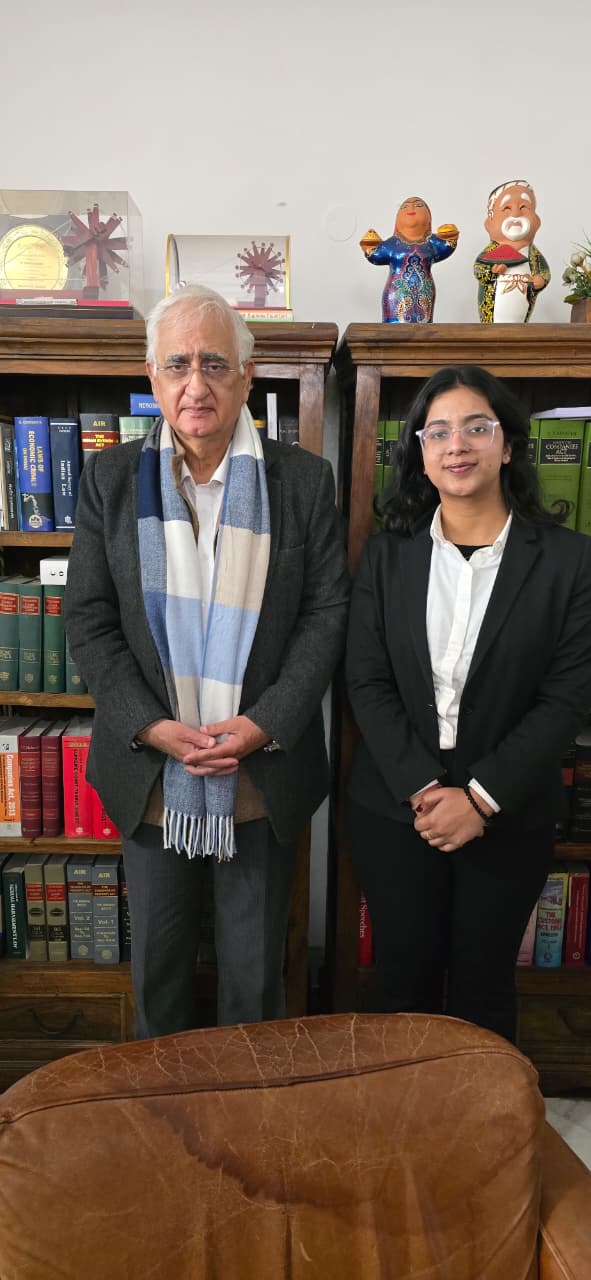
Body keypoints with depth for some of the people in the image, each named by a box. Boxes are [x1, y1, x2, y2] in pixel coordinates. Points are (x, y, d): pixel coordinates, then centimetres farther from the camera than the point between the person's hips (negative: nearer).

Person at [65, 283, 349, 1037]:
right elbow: (87, 619, -2)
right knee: (157, 959, 20)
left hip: (266, 771, -1)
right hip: (148, 770, 1)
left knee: (255, 967, 17)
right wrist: (151, 727, -13)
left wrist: (265, 723, -15)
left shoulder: (304, 480, -2)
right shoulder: (111, 479, 1)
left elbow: (327, 611, -4)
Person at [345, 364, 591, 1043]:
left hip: (508, 818, -1)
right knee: (404, 983, 14)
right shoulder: (387, 555, 0)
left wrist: (482, 797, -13)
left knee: (483, 988, 15)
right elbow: (367, 684, -4)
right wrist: (423, 789, -13)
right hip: (394, 809, 1)